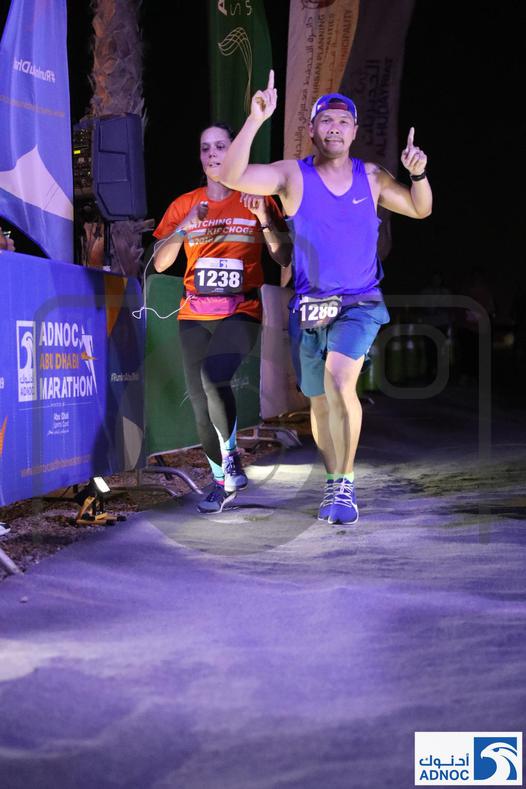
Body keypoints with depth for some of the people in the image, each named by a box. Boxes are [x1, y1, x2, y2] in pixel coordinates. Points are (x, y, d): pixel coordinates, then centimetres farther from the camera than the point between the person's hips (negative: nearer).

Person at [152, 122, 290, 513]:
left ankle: (231, 454, -5)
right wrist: (185, 227, -12)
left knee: (214, 377, -28)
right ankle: (221, 480, 21)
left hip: (241, 312, -3)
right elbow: (159, 263, 4)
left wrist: (264, 220, -11)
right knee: (199, 399, 3)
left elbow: (284, 259, 3)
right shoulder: (184, 205, 9)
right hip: (195, 315, 3)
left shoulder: (257, 202, 4)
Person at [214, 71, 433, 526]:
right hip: (309, 306, 1)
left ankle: (345, 484, -13)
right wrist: (256, 120, -26)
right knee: (320, 402, 12)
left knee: (339, 380, -26)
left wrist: (418, 174, -5)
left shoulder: (371, 178, 3)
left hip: (360, 304, -1)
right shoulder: (293, 176, -4)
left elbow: (420, 210, 16)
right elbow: (230, 177, -17)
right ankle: (335, 482, 34)